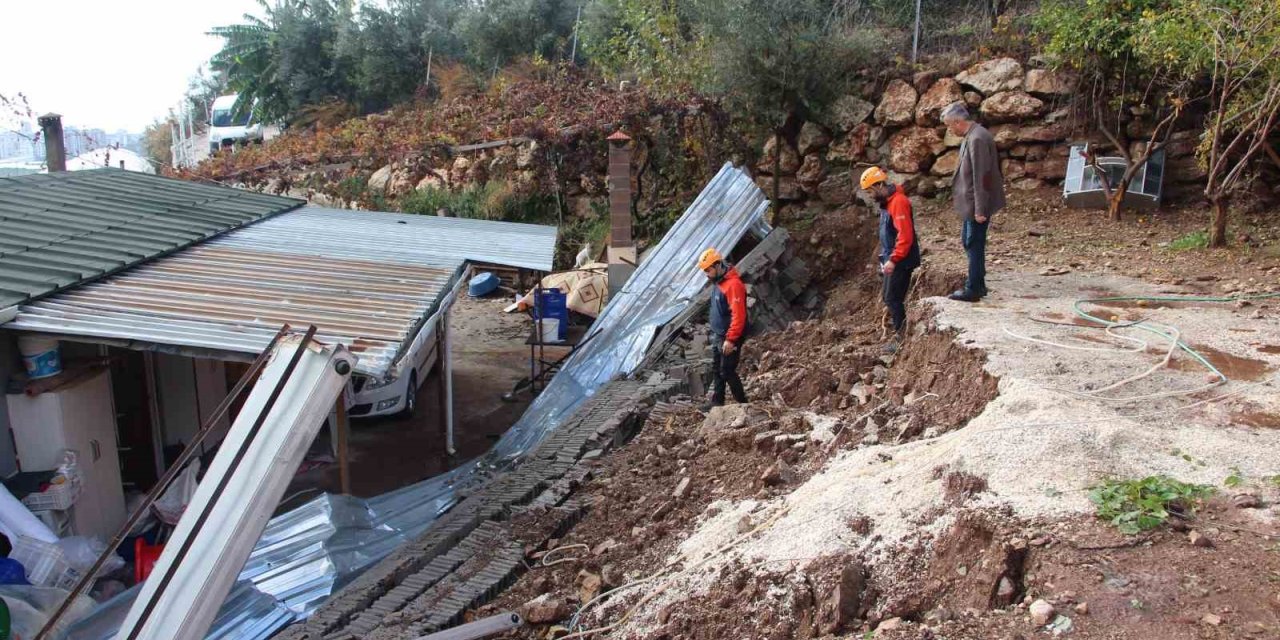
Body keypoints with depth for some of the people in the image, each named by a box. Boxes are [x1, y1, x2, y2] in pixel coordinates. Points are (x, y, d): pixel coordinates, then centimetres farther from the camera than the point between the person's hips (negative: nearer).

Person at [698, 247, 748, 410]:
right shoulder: (718, 282, 7)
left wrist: (730, 339, -26)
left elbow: (738, 316, -27)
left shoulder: (733, 285, -24)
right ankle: (717, 402, 26)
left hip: (729, 338, -9)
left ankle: (743, 403, 12)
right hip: (717, 336, 9)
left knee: (727, 371, -2)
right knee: (716, 370, 15)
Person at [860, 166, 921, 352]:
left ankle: (901, 337, 3)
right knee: (888, 296, 14)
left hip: (901, 261, -10)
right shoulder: (887, 202, 12)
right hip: (892, 259, 10)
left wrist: (893, 260, -27)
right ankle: (900, 329, 23)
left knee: (893, 298, -6)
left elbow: (905, 235, -26)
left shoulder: (898, 202, -20)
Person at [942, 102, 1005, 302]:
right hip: (970, 203, 10)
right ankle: (978, 284, 27)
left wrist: (980, 209, -23)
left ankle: (973, 290, 6)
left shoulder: (977, 139, -21)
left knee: (974, 244, -2)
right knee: (968, 241, 17)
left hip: (977, 204, -10)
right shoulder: (971, 136, 10)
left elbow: (982, 177, -23)